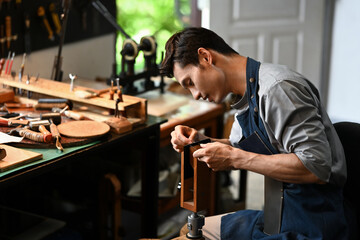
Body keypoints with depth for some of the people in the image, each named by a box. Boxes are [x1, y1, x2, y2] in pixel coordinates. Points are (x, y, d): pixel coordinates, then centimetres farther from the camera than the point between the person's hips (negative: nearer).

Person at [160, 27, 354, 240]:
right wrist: (200, 141, 4)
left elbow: (316, 167, -28)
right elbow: (239, 147, 25)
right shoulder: (248, 97, 9)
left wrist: (234, 158, -23)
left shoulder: (278, 88, -21)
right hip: (277, 217, 9)